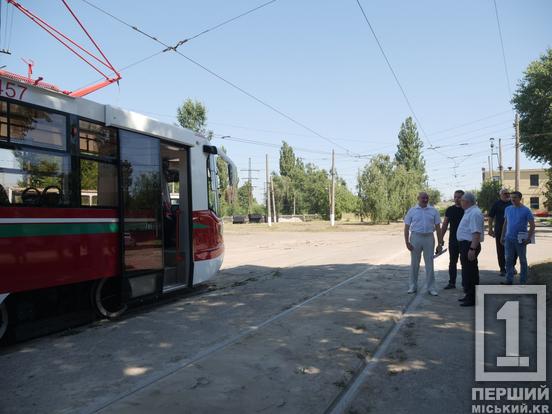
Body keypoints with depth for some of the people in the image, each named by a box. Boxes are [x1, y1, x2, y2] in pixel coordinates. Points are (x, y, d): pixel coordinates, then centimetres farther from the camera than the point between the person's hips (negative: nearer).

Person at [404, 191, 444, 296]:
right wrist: (407, 242, -6)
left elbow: (438, 228, 5)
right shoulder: (412, 211, 1)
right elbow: (406, 227, 2)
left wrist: (440, 243, 1)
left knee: (429, 264, 5)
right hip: (415, 237, 0)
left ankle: (431, 287, 14)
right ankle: (413, 286, 19)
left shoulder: (433, 211, 3)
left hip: (429, 238, 0)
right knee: (414, 264, 8)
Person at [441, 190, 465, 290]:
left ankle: (465, 283, 15)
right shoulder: (450, 210, 5)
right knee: (452, 262, 9)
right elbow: (445, 224, 8)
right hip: (453, 240, 3)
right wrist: (441, 238, 4)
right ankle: (452, 282, 18)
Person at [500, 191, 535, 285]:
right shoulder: (508, 209, 8)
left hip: (520, 240, -4)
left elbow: (532, 225, -6)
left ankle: (523, 282, 15)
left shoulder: (526, 210, -6)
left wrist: (528, 238, -13)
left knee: (522, 260, 7)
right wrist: (502, 236, 12)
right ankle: (509, 280, 16)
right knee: (508, 260, 7)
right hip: (509, 239, 4)